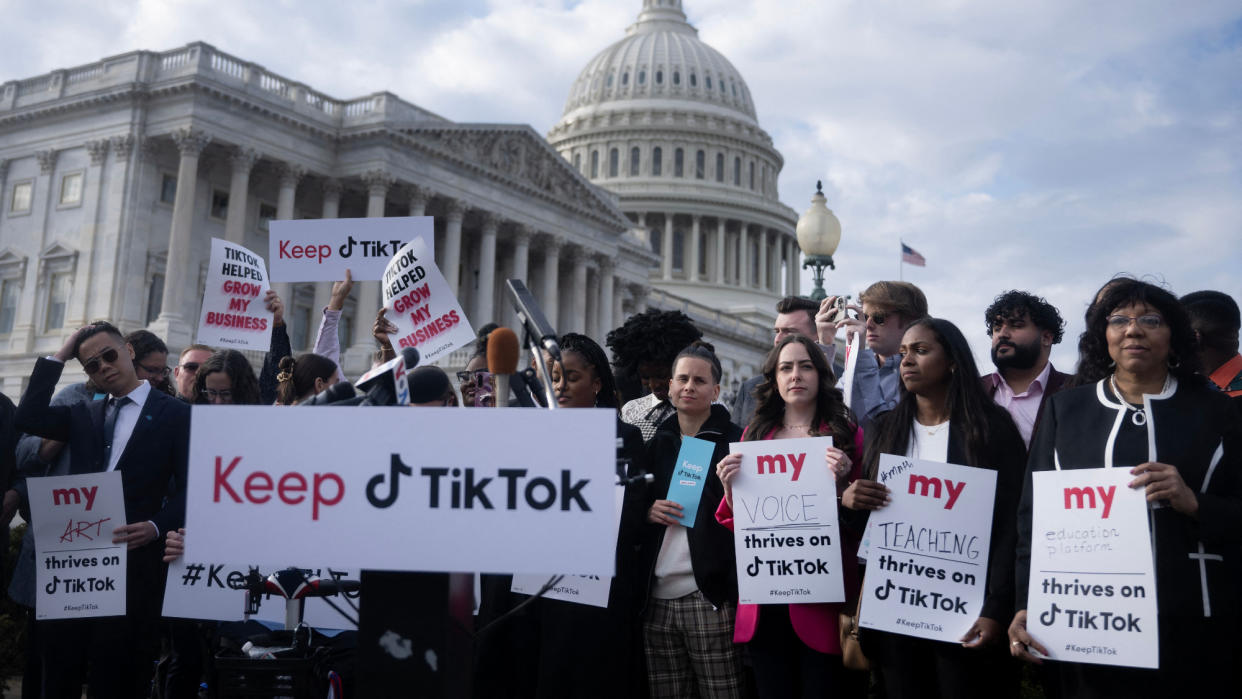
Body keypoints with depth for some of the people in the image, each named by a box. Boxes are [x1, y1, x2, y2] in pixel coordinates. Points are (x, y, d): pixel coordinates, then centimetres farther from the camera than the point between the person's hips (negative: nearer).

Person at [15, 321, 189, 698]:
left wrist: (157, 527, -20)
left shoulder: (175, 414, 0)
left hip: (133, 560, -4)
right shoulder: (83, 415, 16)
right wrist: (59, 356, 1)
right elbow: (28, 419, -1)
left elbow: (189, 488, -3)